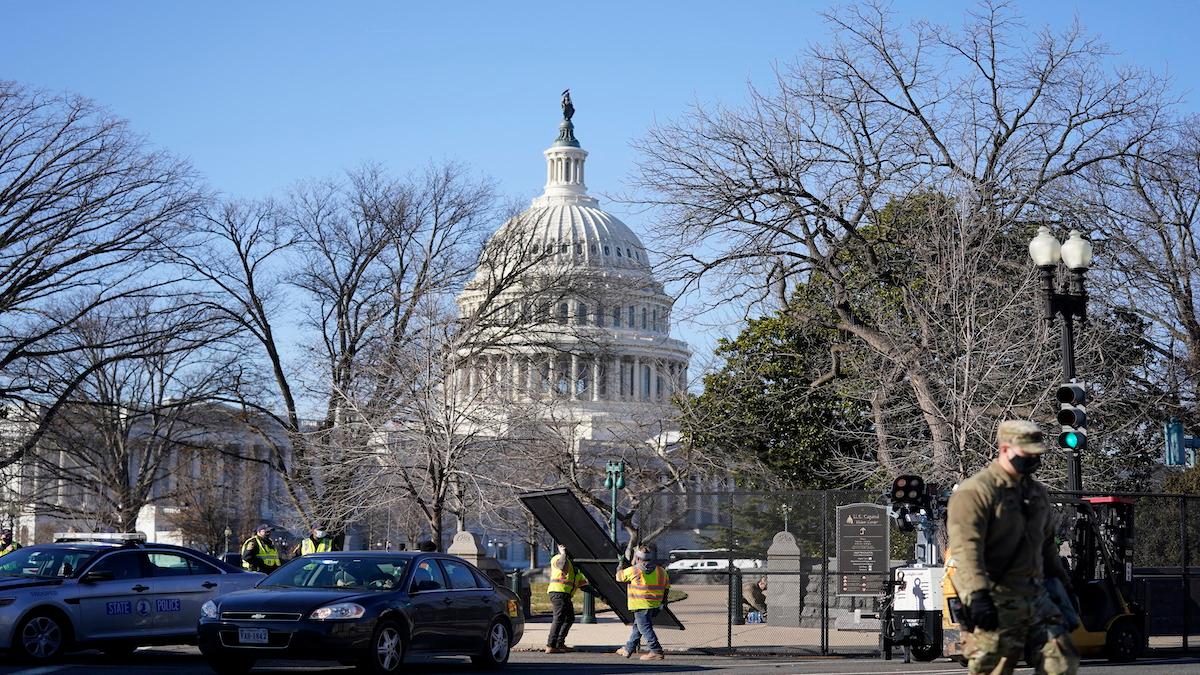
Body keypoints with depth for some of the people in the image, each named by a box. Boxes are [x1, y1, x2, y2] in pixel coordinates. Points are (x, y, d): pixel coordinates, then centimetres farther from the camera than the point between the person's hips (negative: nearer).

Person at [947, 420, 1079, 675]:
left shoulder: (1038, 493, 18)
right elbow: (966, 548, -21)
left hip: (1036, 597, 8)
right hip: (996, 605, -8)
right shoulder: (976, 491, -10)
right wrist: (977, 595, -30)